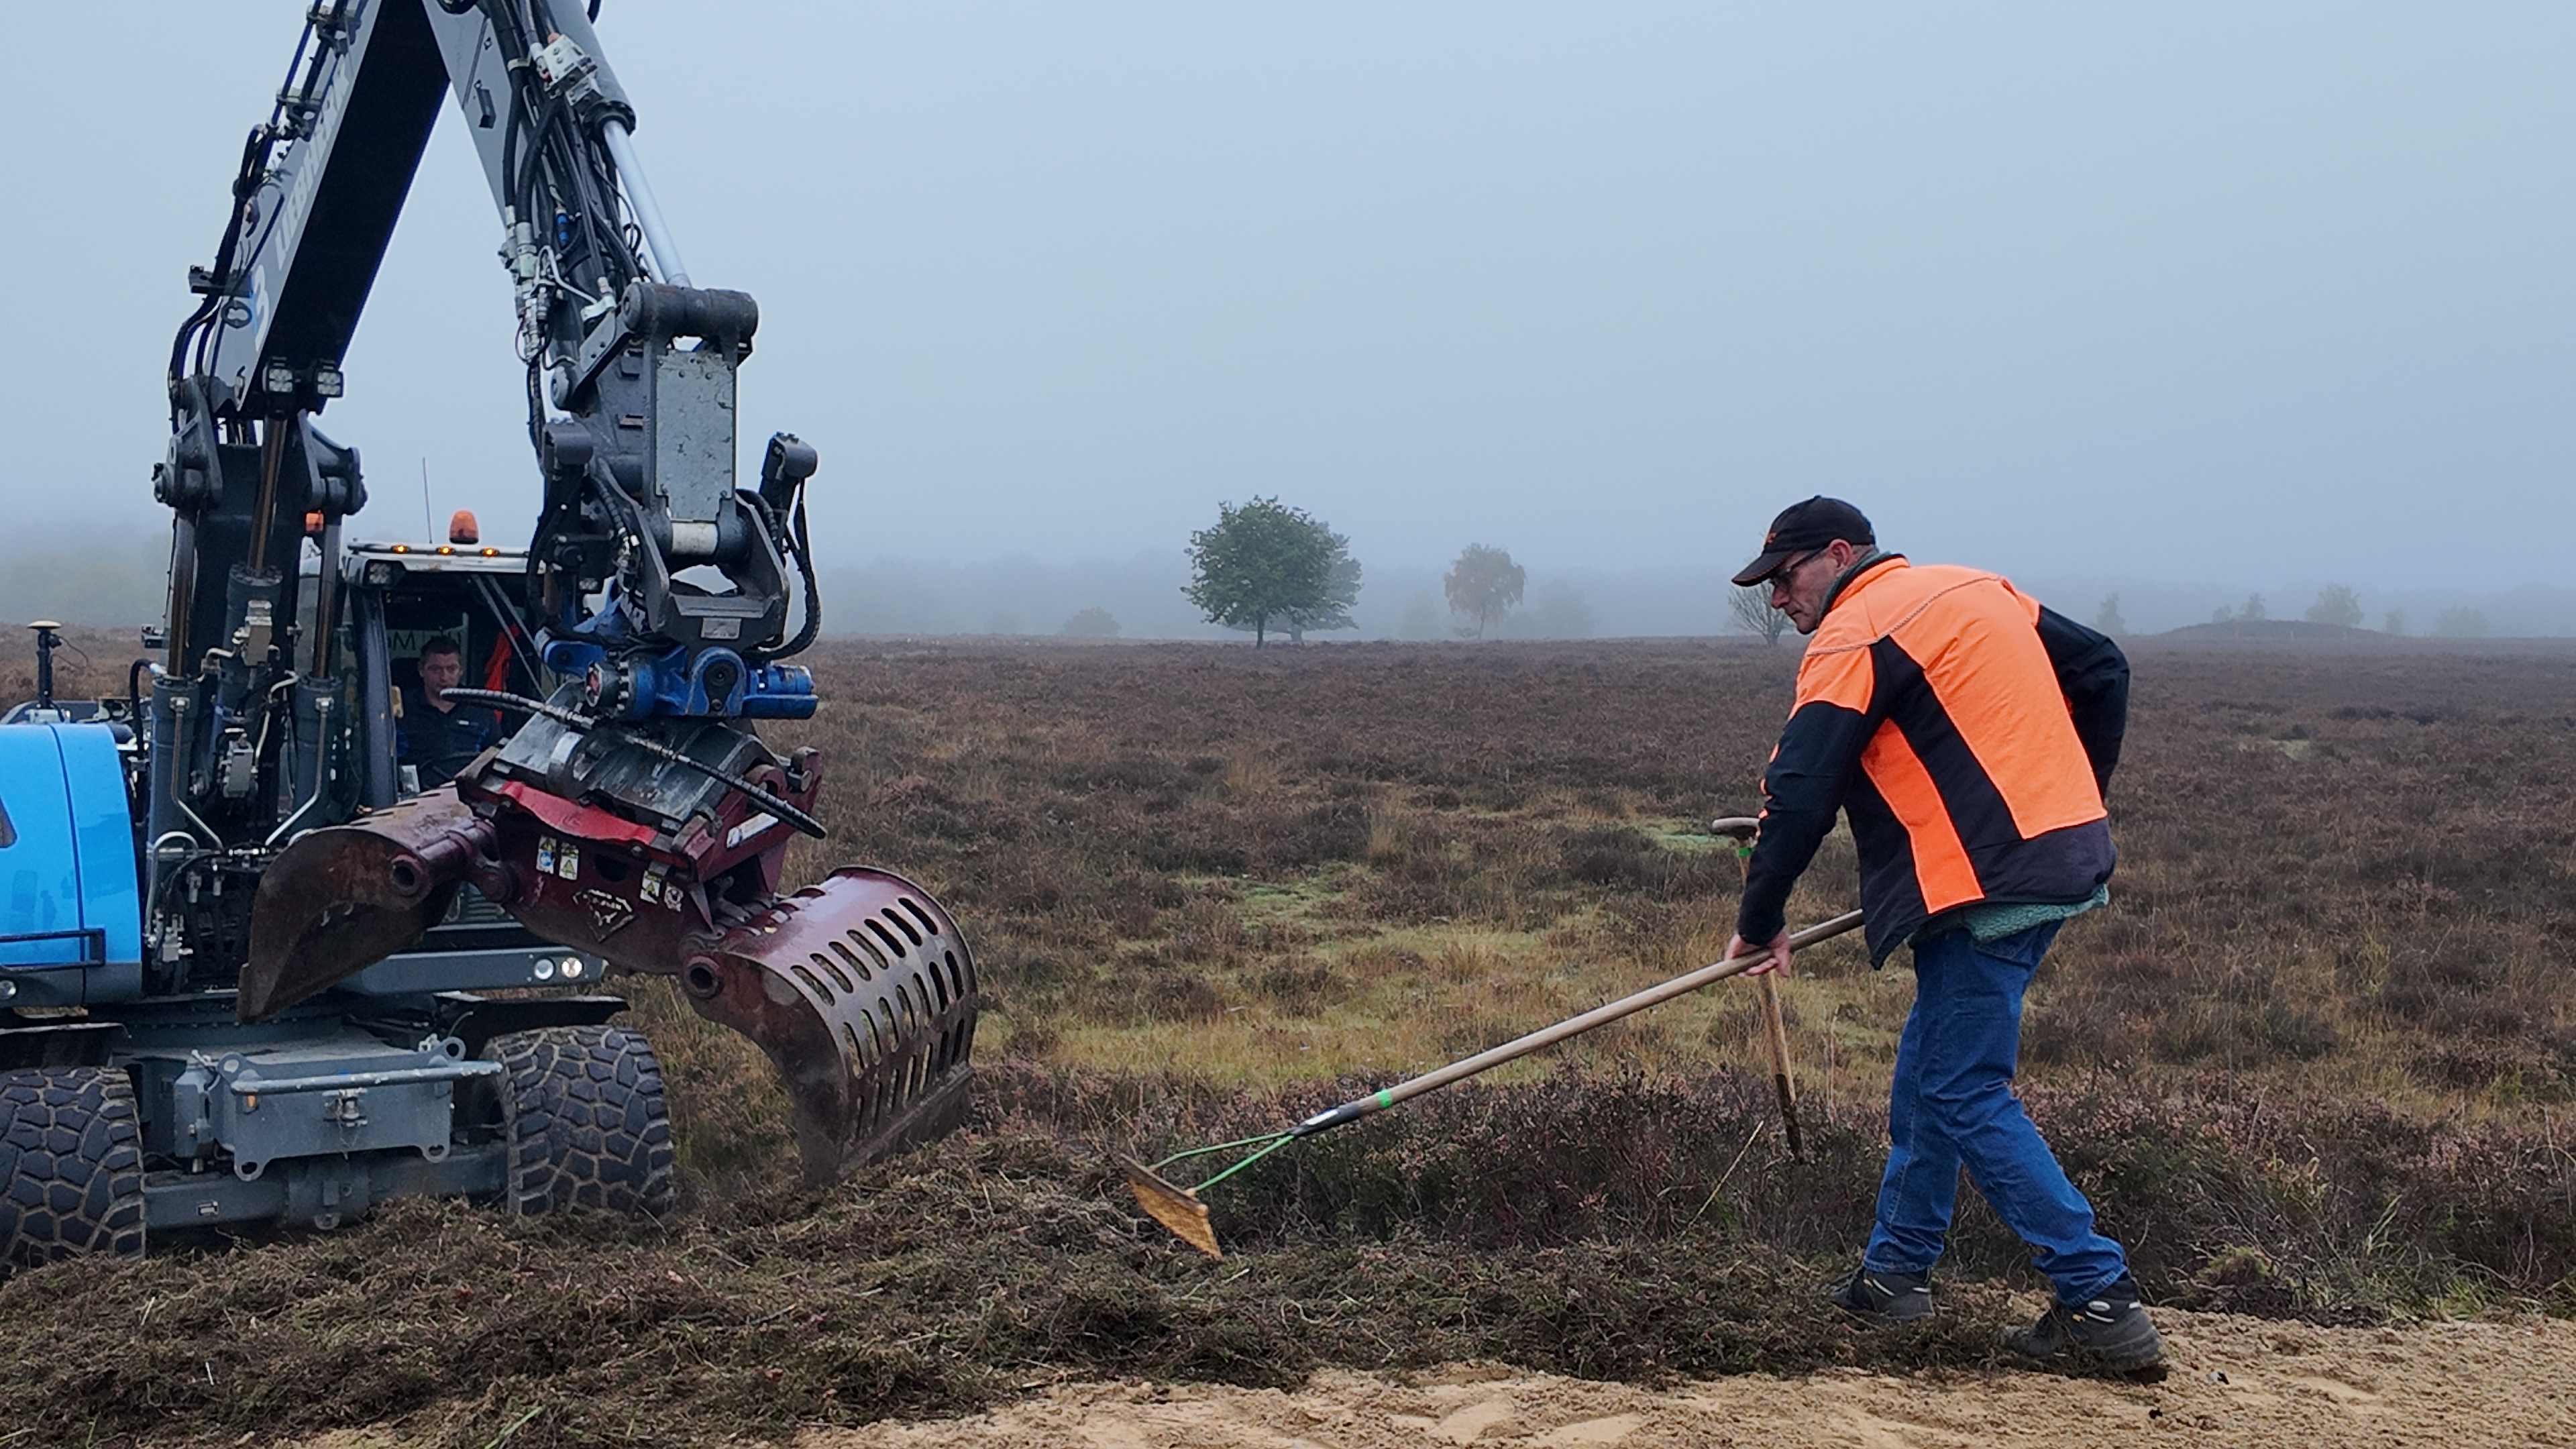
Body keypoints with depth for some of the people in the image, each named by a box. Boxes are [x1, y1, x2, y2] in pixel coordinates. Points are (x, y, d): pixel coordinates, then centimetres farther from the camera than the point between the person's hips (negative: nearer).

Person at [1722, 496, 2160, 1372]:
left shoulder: (1854, 636, -8)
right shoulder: (1975, 590, 18)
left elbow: (1800, 796, -13)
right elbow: (2103, 670, 22)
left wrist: (1761, 921, -2)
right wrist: (2073, 802, 24)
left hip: (1988, 887, -10)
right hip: (2063, 861, 10)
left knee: (1965, 1095, -5)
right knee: (1927, 1071, 17)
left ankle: (2102, 1298, -6)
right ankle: (1897, 1270, 26)